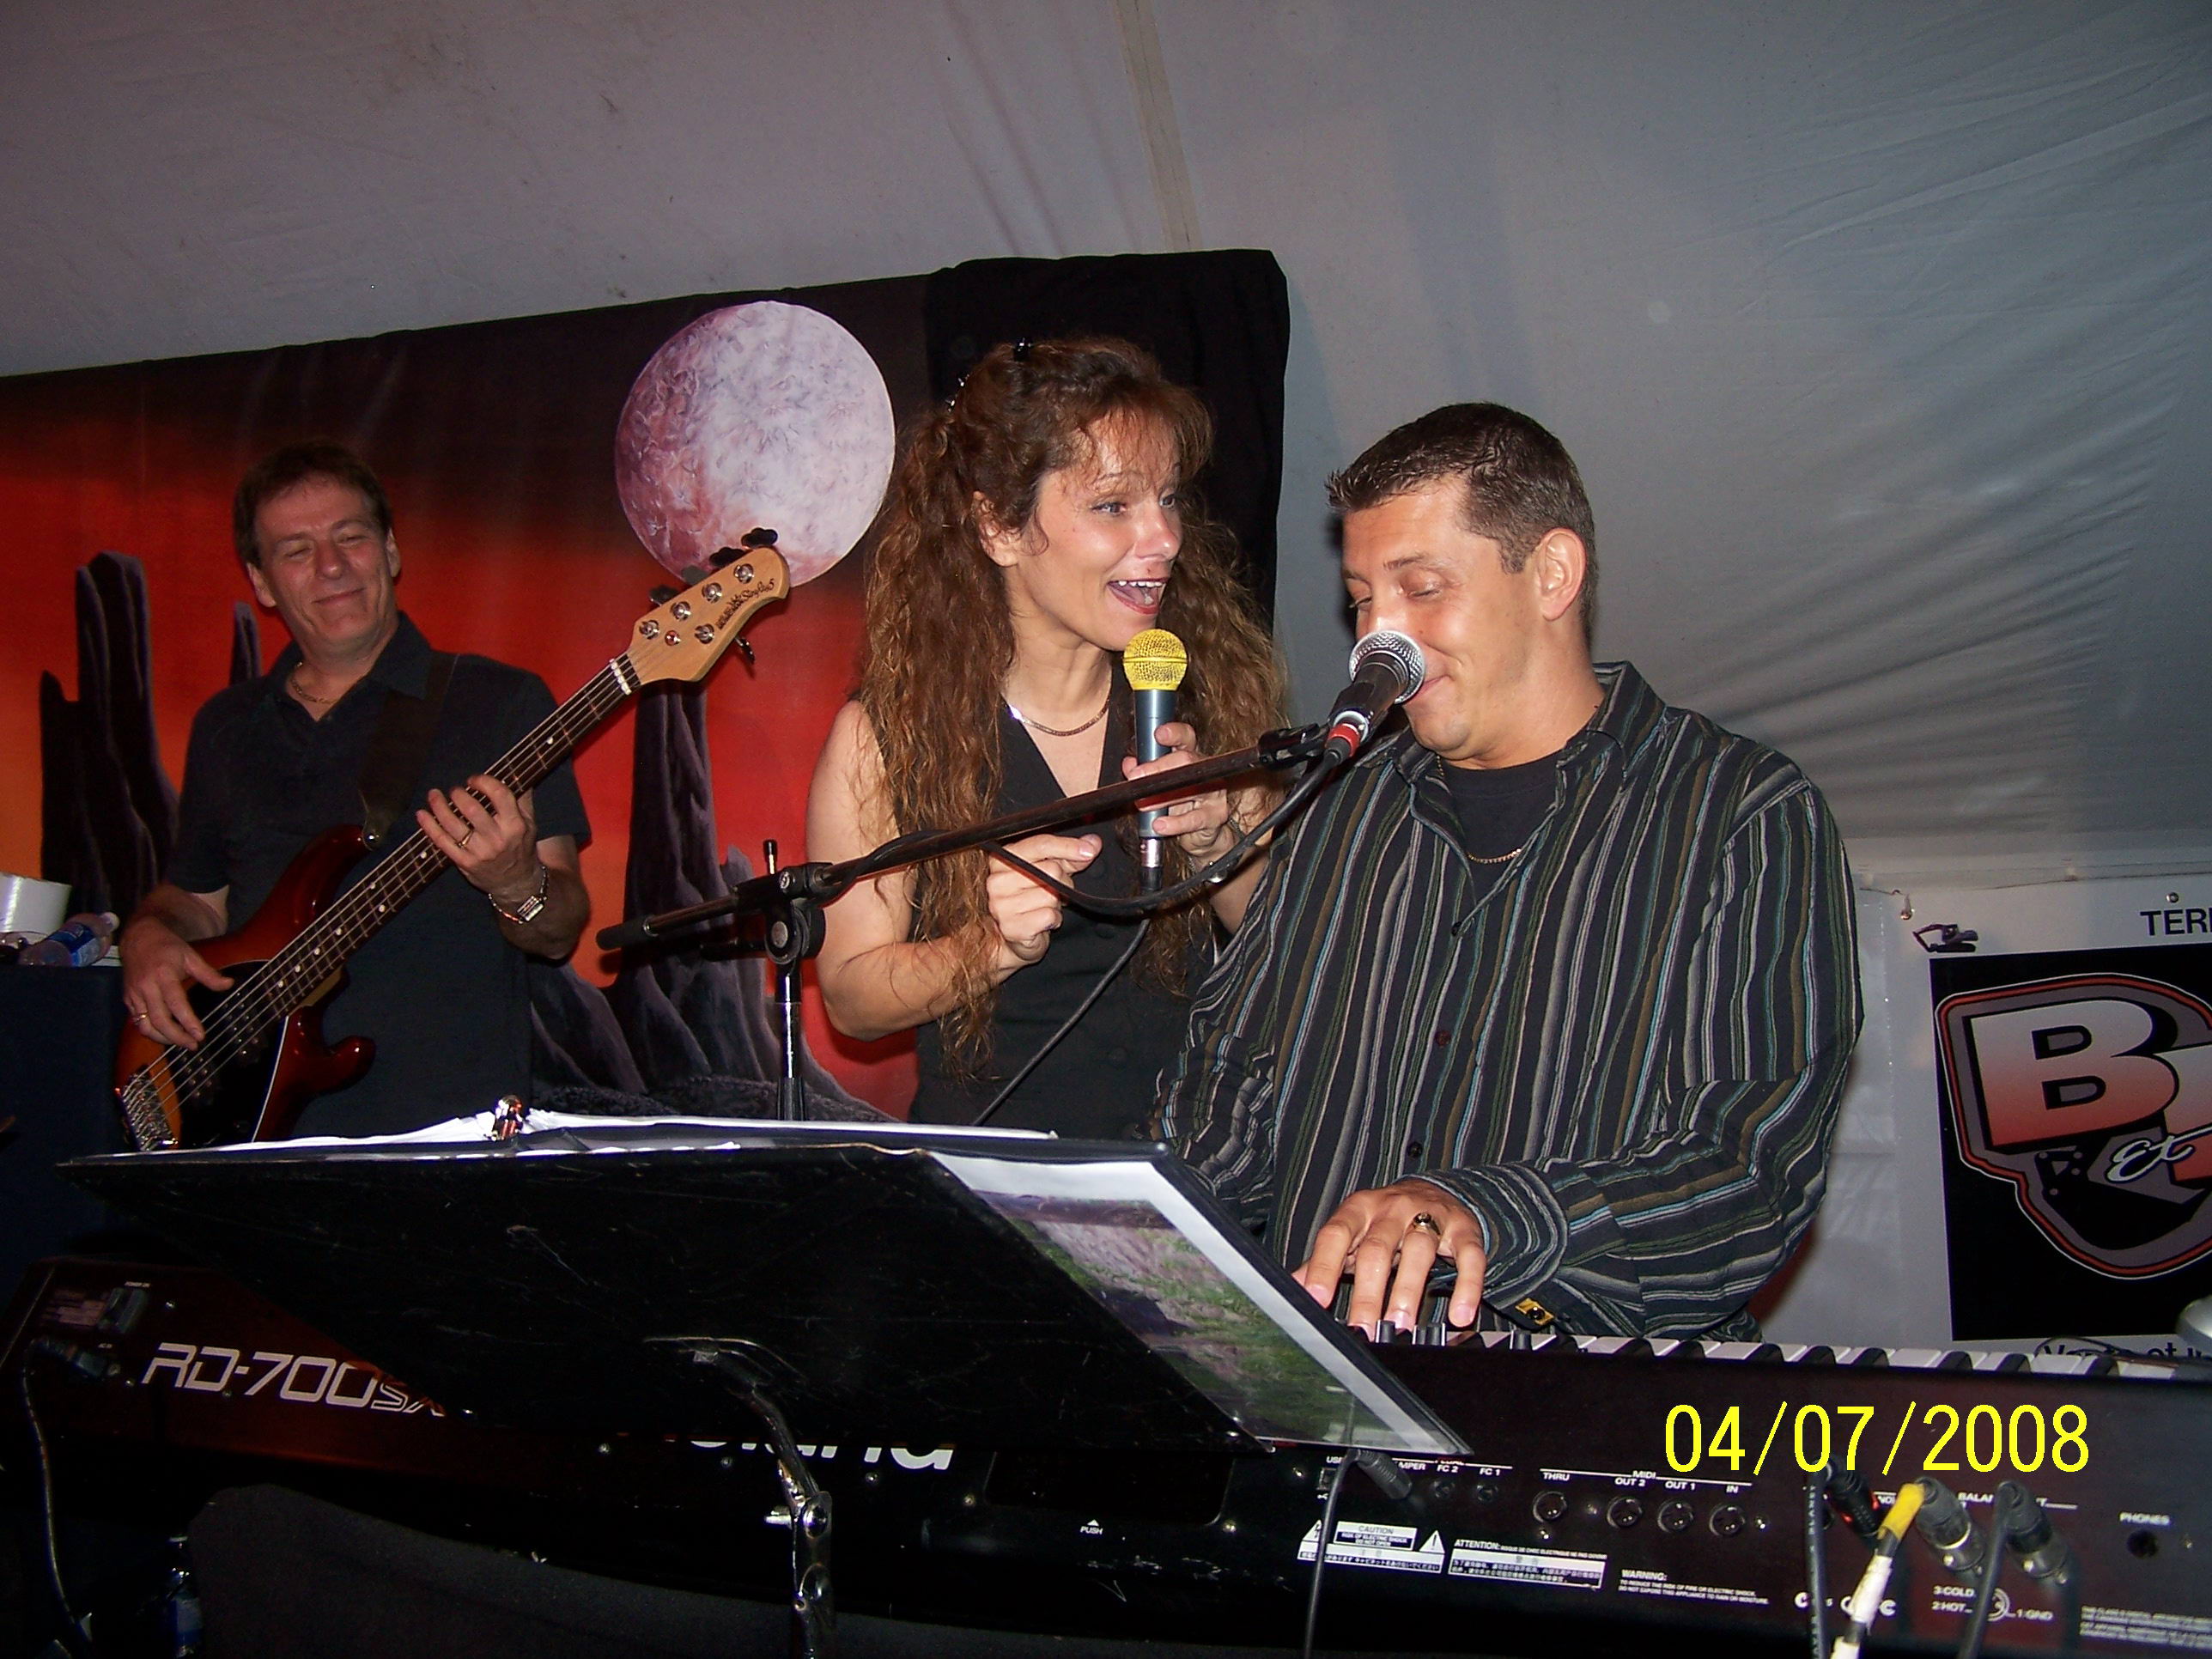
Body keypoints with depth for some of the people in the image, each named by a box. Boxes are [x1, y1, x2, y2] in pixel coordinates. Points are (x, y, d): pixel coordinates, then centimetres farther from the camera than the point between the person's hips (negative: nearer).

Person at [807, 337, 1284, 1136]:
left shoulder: (1206, 687, 1)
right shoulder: (885, 736, -6)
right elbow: (852, 1000, 0)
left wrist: (1216, 844, -11)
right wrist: (993, 949, -17)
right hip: (995, 1156, -2)